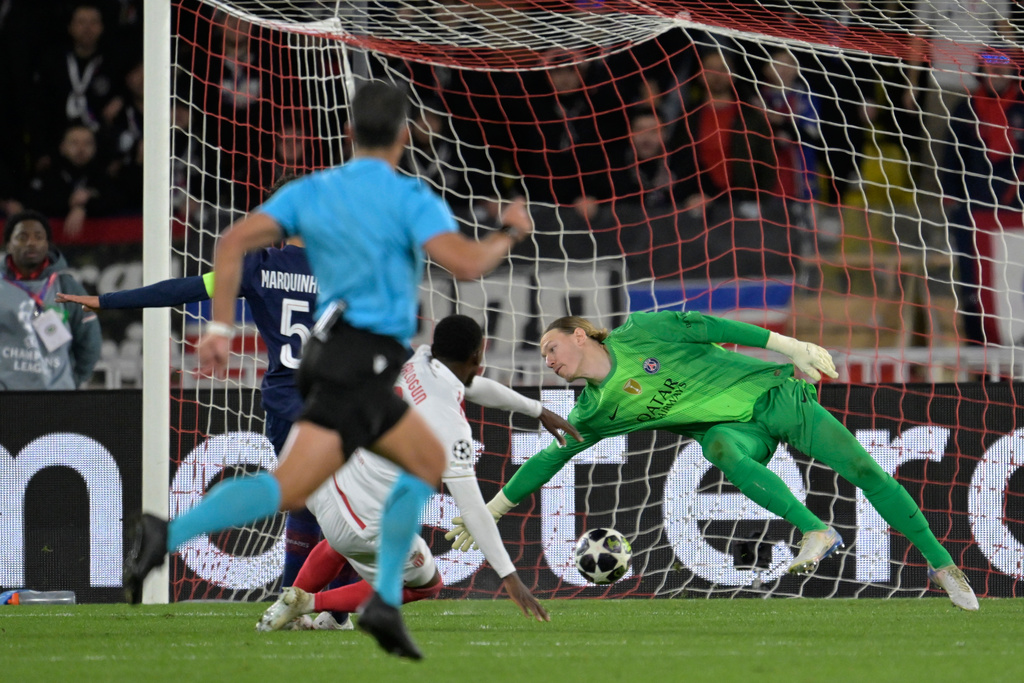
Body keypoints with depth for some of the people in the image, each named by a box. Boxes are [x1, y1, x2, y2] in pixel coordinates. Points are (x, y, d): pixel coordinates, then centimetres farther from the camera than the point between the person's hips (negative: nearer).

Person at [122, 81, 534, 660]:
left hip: (338, 354, 8)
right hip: (360, 368, -8)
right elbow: (466, 265, -22)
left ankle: (386, 603, 12)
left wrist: (221, 328, 0)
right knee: (289, 491, -18)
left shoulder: (311, 191, 10)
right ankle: (167, 537, -37)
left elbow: (233, 243, -1)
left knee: (429, 462, 22)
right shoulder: (411, 198, -9)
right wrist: (511, 233, -2)